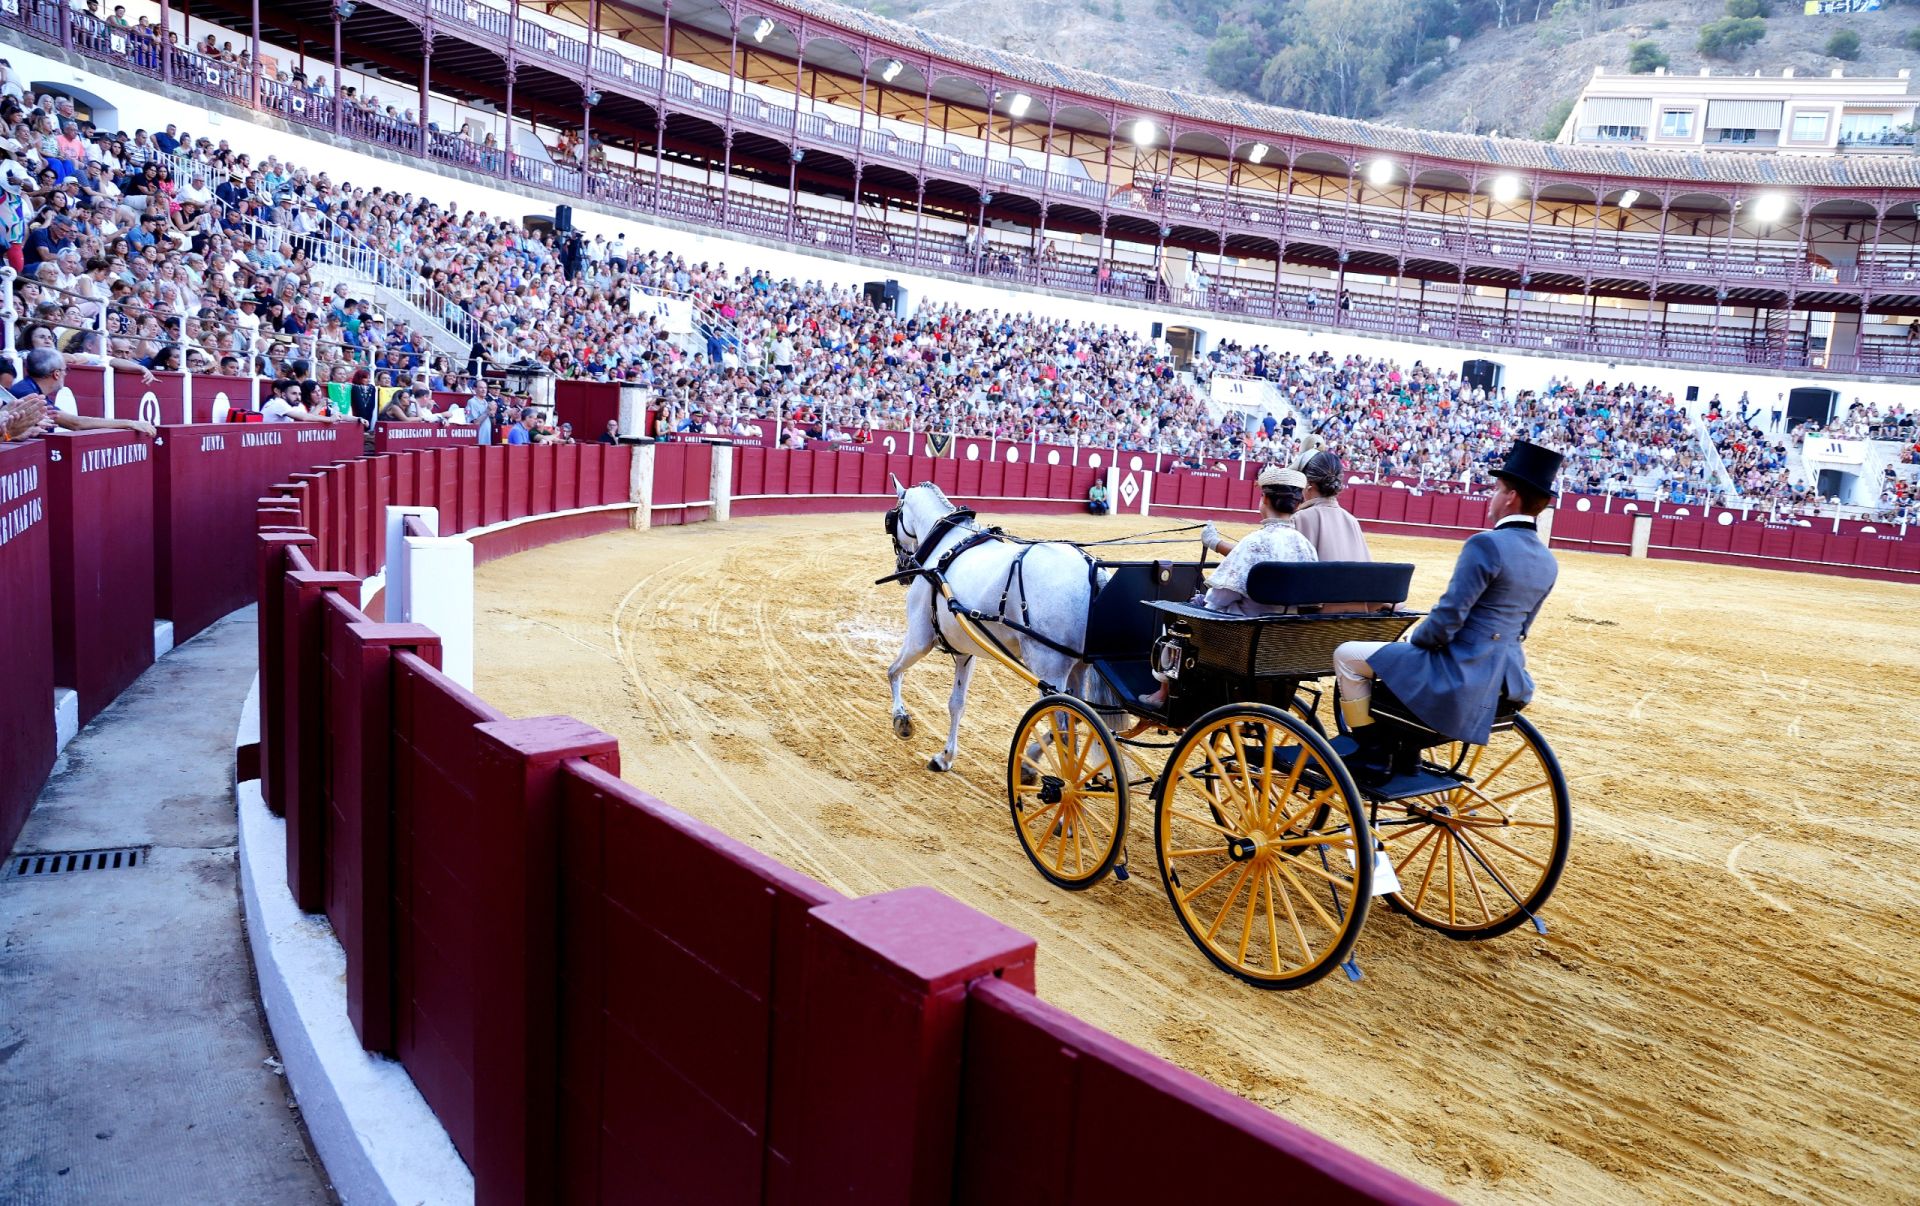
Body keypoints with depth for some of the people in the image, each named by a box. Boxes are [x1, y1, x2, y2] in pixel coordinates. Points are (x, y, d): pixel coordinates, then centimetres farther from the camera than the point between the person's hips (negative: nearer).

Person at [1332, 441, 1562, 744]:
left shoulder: (1487, 544, -20)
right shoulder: (1547, 563, 6)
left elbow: (1448, 617, -21)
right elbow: (1519, 629, 15)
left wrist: (1415, 640, -1)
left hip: (1461, 673, -9)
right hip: (1507, 677, 9)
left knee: (1348, 655, 0)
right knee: (1409, 642, 34)